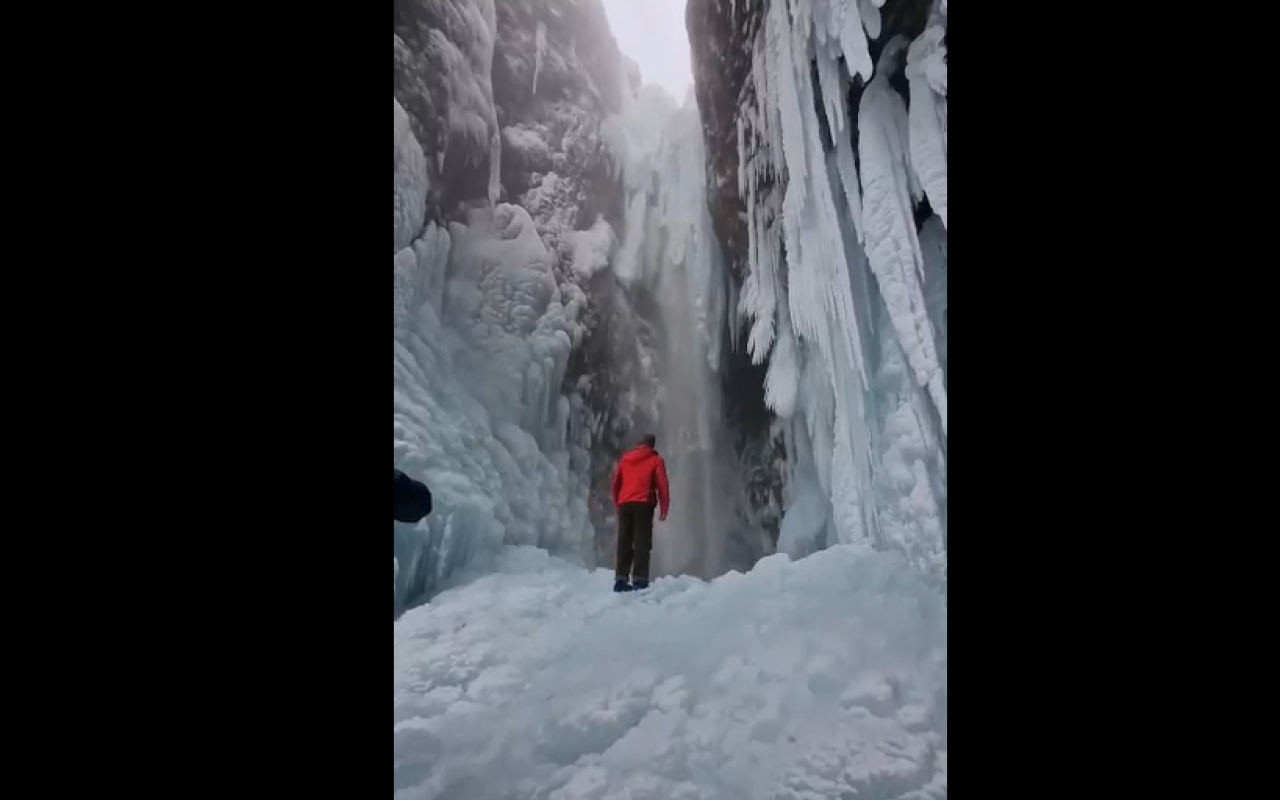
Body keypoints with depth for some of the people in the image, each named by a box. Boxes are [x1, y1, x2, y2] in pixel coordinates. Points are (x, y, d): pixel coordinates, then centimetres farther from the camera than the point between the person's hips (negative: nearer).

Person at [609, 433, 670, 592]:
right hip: (643, 505, -4)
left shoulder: (625, 459, 20)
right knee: (642, 543, -5)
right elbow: (662, 485, 1)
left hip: (624, 505, 4)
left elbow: (615, 483, 18)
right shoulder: (656, 460, 8)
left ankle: (620, 580, 4)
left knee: (624, 543, 7)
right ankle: (639, 581, -12)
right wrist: (663, 509, 4)